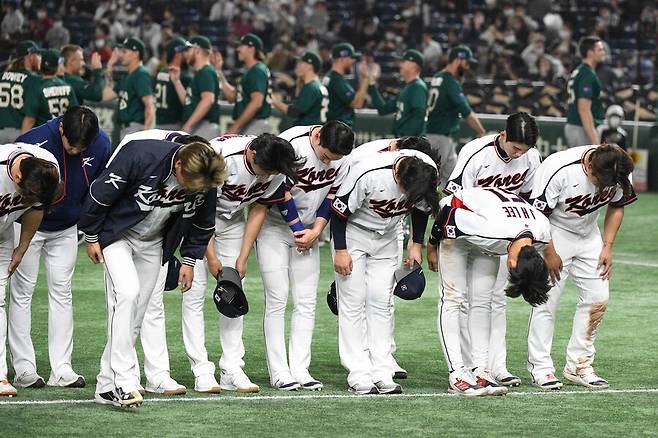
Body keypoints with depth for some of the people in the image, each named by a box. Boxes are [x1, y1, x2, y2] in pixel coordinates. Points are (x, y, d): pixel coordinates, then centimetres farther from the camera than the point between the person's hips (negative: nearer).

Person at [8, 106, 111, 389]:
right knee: (22, 292, -3)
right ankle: (23, 369, 0)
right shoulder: (34, 141, -29)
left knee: (61, 292, 3)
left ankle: (61, 369, 5)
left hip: (66, 228, 3)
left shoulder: (101, 145, -17)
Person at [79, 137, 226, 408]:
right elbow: (100, 193, -20)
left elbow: (202, 222, 5)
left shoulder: (205, 181, -16)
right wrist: (91, 237, -12)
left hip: (152, 243, 5)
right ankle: (123, 382, -25)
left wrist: (189, 259, 6)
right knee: (127, 293, -24)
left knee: (136, 313, 2)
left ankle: (107, 385, 9)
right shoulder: (141, 156, -32)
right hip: (117, 234, -5)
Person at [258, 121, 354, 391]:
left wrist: (316, 231, -8)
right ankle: (279, 373, -6)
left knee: (306, 302, 0)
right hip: (274, 225, -5)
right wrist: (300, 230, -13)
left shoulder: (342, 157, -8)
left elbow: (331, 196, 2)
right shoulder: (291, 144, -26)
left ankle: (300, 370, 2)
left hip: (307, 231, 5)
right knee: (277, 300, -9)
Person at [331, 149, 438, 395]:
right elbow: (340, 210, -21)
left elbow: (421, 207, 2)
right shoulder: (368, 174, -36)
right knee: (353, 301, -8)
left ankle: (382, 374, 0)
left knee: (381, 302, 0)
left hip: (386, 237, 4)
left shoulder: (428, 171, -20)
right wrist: (340, 251, -17)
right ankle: (359, 375, -8)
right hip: (353, 233, -4)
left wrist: (416, 244, 2)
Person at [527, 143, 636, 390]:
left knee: (597, 298, 0)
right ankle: (540, 368, -3)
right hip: (554, 233, -5)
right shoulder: (559, 169, -32)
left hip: (588, 235, 5)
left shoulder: (618, 174, -16)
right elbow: (537, 214, -22)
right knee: (547, 300, -11)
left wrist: (607, 247, -1)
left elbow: (617, 206, 4)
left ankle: (579, 365, 9)